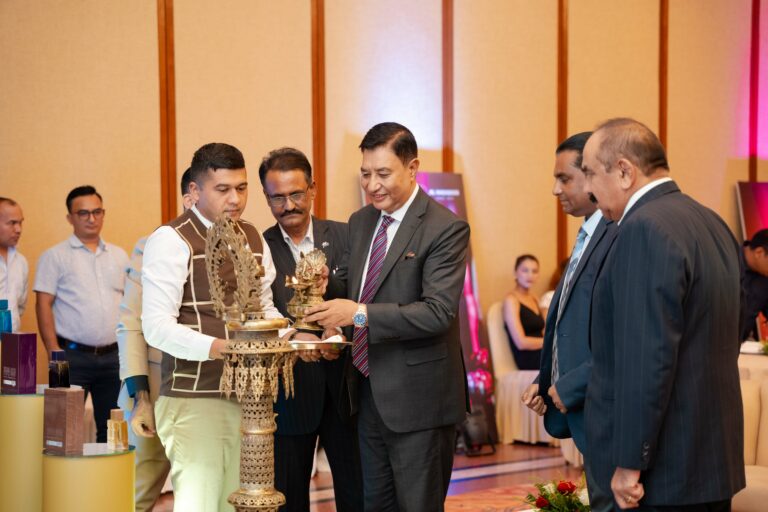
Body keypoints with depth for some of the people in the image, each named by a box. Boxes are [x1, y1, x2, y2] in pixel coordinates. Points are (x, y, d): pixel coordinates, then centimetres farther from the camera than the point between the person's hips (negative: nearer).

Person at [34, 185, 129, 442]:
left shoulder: (119, 256, 14)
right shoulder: (55, 256, 1)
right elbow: (44, 305, -4)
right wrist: (53, 352, -12)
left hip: (113, 355, 4)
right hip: (73, 354, -4)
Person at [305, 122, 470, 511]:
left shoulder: (446, 229, -15)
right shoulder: (360, 222, 10)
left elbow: (438, 312, -23)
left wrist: (360, 314, -28)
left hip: (416, 397, -7)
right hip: (368, 391, 7)